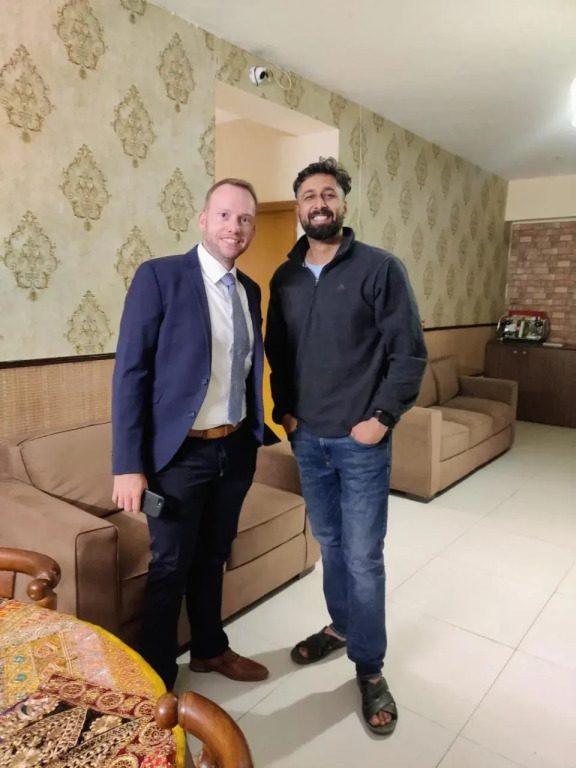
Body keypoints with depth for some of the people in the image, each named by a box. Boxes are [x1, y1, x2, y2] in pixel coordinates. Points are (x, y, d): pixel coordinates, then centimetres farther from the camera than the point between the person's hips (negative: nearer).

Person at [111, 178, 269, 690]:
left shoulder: (250, 290, 8)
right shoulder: (159, 276, -12)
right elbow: (130, 373, -14)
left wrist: (258, 430, 12)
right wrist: (128, 465, -16)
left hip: (236, 449, 6)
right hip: (180, 453, -6)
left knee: (213, 557, 22)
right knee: (171, 568, 9)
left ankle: (210, 649, 43)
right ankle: (157, 678, 31)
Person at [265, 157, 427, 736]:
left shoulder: (380, 268, -7)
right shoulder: (285, 277, 6)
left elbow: (410, 352, -9)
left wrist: (382, 418, -13)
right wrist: (284, 407, 5)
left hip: (360, 441, -4)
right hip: (306, 438, 4)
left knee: (363, 558, 4)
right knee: (329, 543, 18)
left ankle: (369, 669, 23)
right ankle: (341, 626, 41)